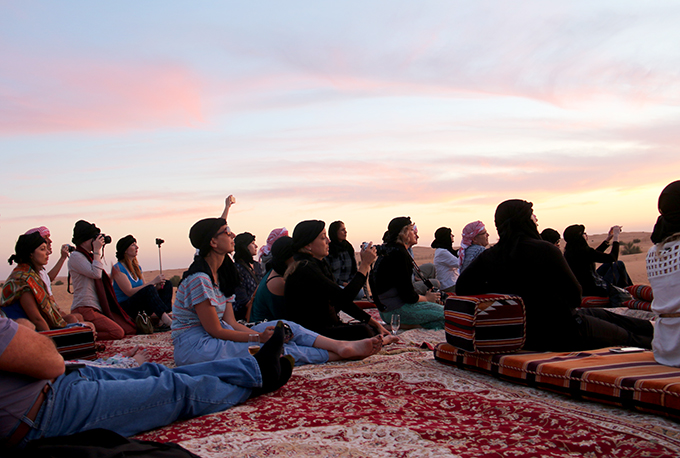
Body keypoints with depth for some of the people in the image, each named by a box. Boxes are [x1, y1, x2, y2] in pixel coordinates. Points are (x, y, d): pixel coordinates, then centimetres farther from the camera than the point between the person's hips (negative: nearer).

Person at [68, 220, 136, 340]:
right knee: (117, 332, -25)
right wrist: (97, 250, -12)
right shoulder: (75, 256, -6)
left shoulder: (90, 256, 21)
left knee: (132, 329, -3)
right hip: (84, 309, -10)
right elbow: (95, 273, -19)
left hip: (99, 308, 10)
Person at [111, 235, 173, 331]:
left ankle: (162, 323, -24)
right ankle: (168, 322, -41)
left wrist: (157, 287, -9)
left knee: (167, 285, -3)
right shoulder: (117, 268, -10)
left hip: (141, 307, 9)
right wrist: (152, 282, -19)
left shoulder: (137, 267, 16)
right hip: (125, 308, -9)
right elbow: (130, 292, -20)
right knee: (149, 289, -32)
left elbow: (144, 286, 13)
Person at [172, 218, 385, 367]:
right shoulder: (199, 278, -19)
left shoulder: (219, 275, 11)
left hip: (213, 339, 9)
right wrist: (258, 337, -14)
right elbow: (215, 330, -19)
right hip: (194, 347, -9)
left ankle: (342, 345, -16)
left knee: (283, 326, -6)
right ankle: (340, 353, -17)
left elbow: (231, 323, 5)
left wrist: (263, 333, -9)